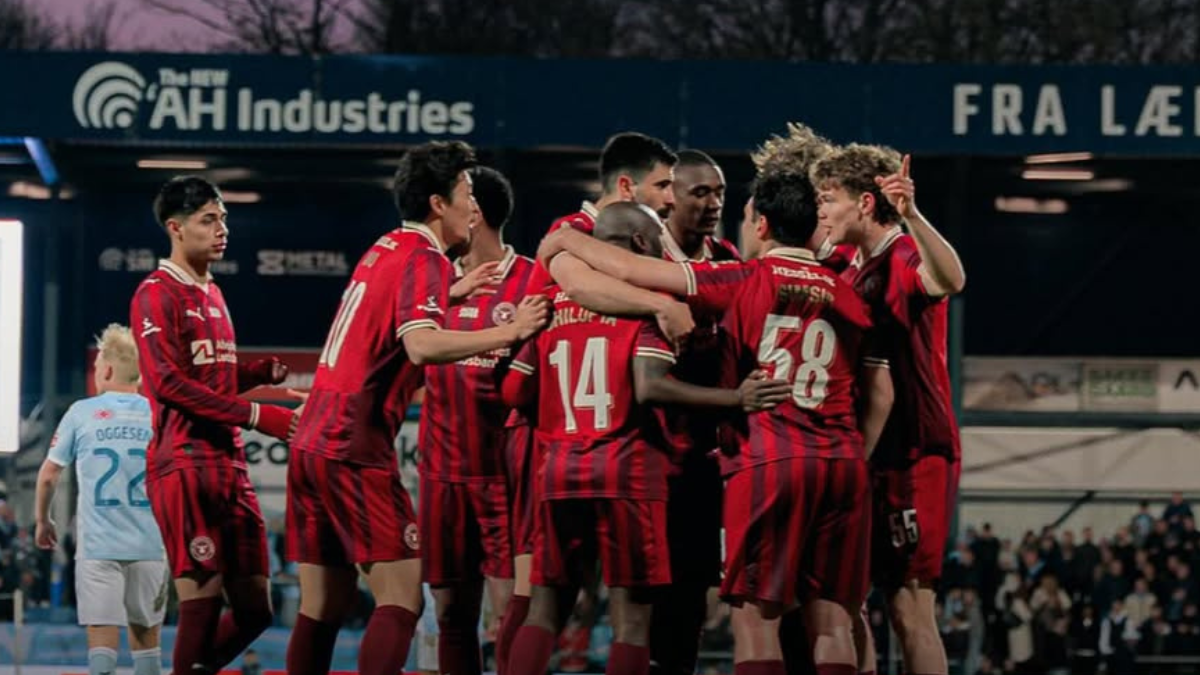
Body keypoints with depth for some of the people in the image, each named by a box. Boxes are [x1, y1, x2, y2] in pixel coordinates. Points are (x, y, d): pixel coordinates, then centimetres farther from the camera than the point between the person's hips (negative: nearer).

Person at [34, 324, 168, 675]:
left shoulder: (82, 413, 2)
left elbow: (48, 475, 7)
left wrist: (42, 521, 22)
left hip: (97, 545, -2)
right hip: (149, 544, 2)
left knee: (102, 636, -4)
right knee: (145, 634, 13)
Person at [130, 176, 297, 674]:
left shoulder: (213, 295, 20)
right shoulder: (157, 294, -6)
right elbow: (169, 382, -16)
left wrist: (263, 372, 6)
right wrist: (255, 415, -19)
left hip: (229, 463, 8)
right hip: (185, 464, -8)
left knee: (254, 608, 7)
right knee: (203, 599, -10)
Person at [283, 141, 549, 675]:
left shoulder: (386, 248, 16)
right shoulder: (425, 261, -10)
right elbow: (421, 345, -27)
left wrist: (452, 293, 31)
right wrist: (509, 332, -24)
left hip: (312, 444, 9)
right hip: (356, 451, -9)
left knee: (323, 606, 10)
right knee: (401, 597, -9)